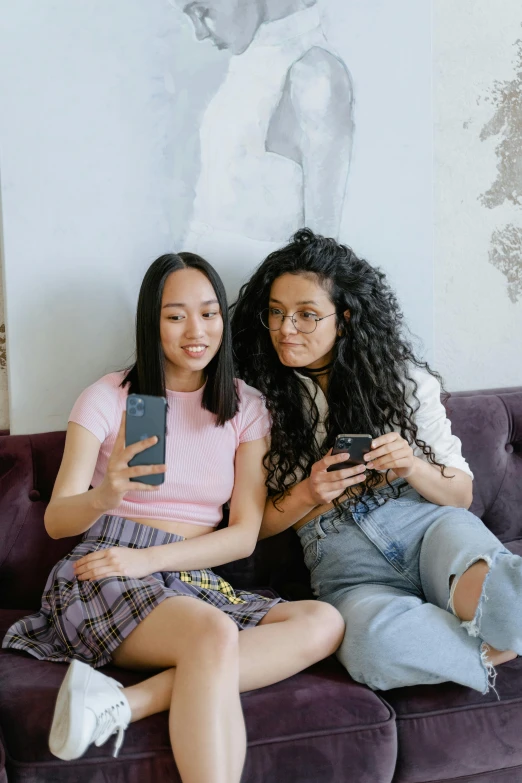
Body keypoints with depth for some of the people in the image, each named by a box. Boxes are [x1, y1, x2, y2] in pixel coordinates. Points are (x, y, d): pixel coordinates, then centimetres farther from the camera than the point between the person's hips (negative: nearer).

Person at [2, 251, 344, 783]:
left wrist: (147, 560, -13)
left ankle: (127, 703, -32)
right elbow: (56, 520, -2)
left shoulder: (245, 407, 9)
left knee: (323, 624, -24)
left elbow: (245, 534, 2)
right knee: (215, 633, -36)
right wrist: (106, 494, -26)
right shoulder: (108, 398, 3)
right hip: (101, 578, -4)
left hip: (195, 581, 4)